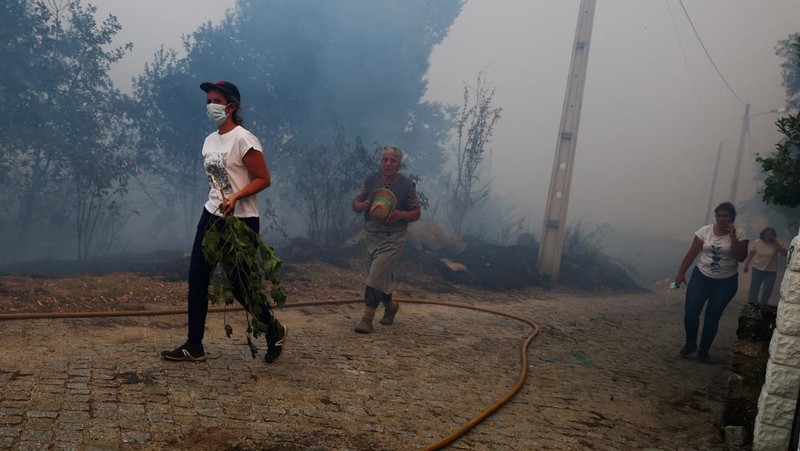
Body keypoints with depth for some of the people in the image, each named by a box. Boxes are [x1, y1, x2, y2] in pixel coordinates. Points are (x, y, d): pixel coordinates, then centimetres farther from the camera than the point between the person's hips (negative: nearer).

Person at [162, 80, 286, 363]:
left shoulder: (243, 139, -13)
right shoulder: (209, 141, 11)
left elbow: (263, 179, -15)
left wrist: (235, 197, -25)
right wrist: (216, 203, 16)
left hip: (241, 221, -8)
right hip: (212, 216, 8)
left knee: (238, 284, -1)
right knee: (197, 280, 4)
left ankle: (275, 331, 24)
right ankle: (194, 347, 13)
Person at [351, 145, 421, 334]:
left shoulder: (407, 185, -7)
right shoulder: (371, 179, 2)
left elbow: (416, 213, 0)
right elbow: (355, 205, 8)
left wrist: (400, 215, -20)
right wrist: (363, 205, -16)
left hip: (393, 238, -4)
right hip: (371, 235, 4)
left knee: (377, 274, -13)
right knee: (384, 275, 15)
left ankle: (368, 318, -6)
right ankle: (390, 305, 41)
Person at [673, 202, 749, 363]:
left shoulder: (739, 234, -7)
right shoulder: (705, 230, -3)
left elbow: (741, 257, -18)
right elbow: (692, 253, -1)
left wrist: (732, 235, -21)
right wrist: (681, 273, -4)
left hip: (725, 282, -1)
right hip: (701, 277, 1)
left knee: (712, 316, 3)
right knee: (691, 312, -6)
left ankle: (703, 350, 18)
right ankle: (690, 344, 17)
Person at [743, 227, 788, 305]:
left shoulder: (775, 245, -9)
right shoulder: (757, 242, -7)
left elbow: (785, 253, -19)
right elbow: (751, 253, 2)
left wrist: (777, 244, -24)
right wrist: (747, 264, 2)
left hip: (771, 271, 0)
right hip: (758, 269, 0)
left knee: (768, 290, 4)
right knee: (754, 288, 2)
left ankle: (763, 304, 24)